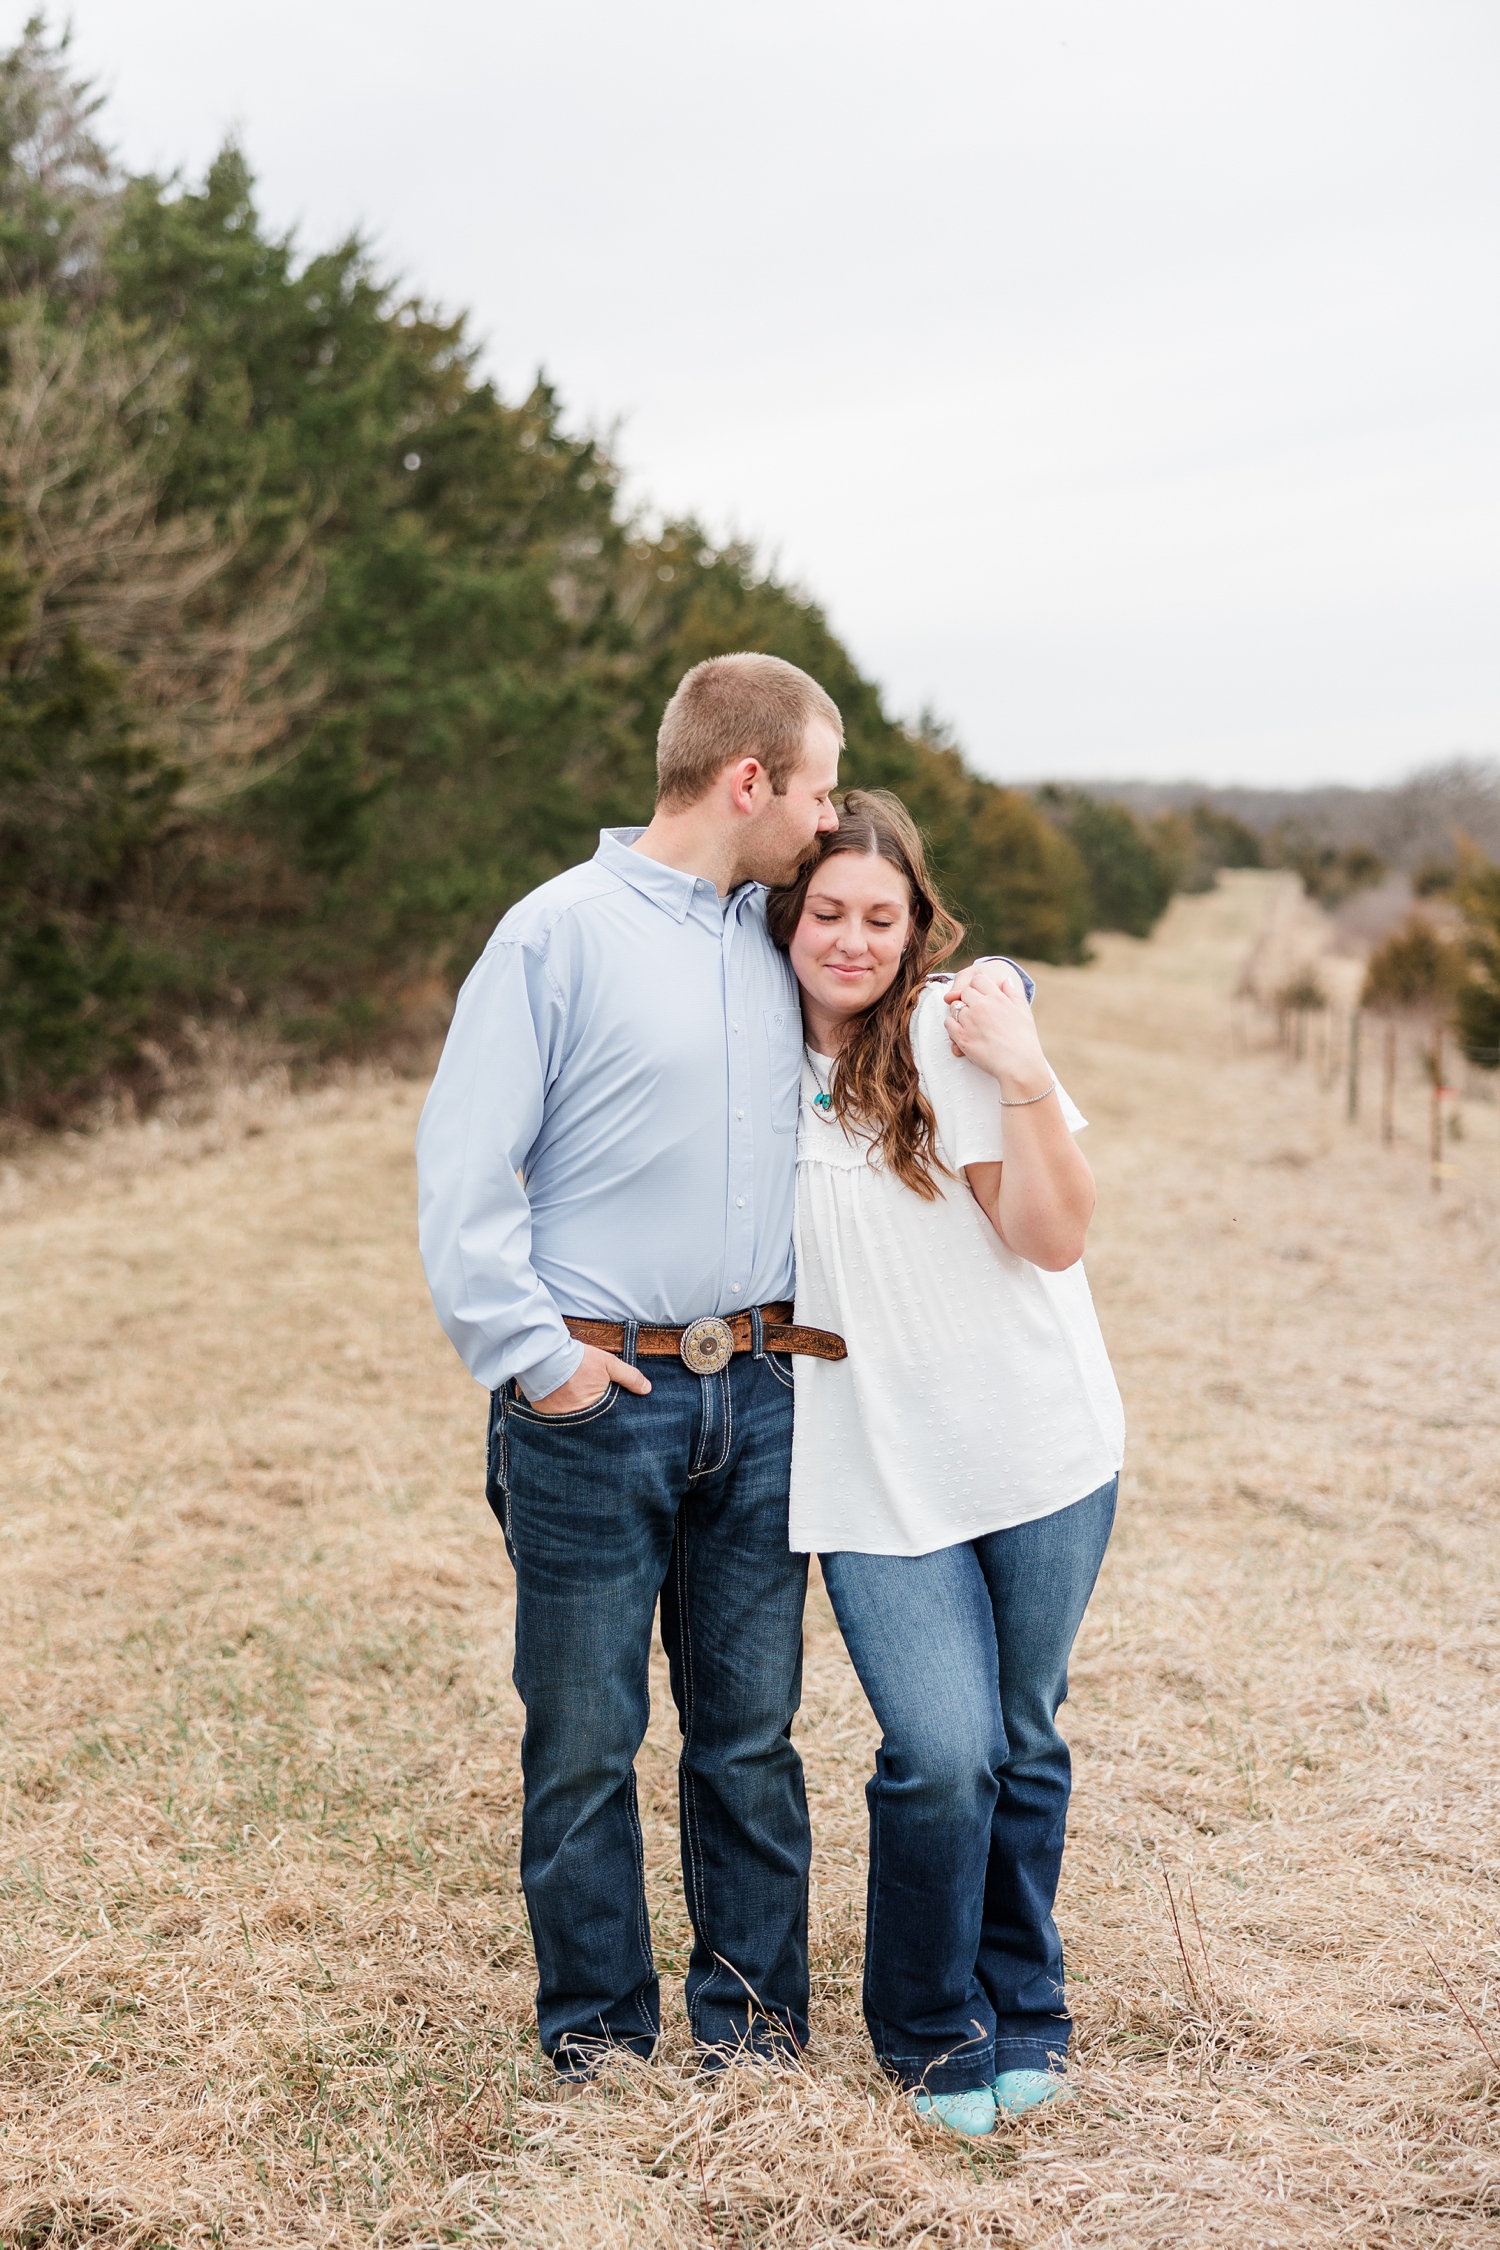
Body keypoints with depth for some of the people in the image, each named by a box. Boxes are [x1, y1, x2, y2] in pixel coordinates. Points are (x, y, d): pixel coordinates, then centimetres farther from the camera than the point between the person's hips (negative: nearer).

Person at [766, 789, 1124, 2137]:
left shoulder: (955, 1030, -6)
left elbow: (1054, 1238, -11)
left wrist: (1025, 1081, -22)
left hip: (1038, 1445, -1)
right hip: (876, 1476, 1)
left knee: (1024, 1743, 10)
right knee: (942, 1752, -10)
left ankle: (1022, 2009, 33)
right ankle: (933, 2030, 15)